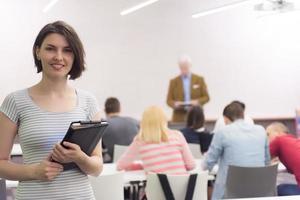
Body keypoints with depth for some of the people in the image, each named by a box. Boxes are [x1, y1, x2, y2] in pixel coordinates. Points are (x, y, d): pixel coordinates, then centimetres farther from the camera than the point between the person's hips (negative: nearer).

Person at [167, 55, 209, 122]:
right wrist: (175, 104, -15)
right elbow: (169, 100, 6)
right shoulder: (173, 81, 8)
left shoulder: (199, 79, 8)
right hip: (179, 118, 0)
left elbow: (206, 97, 7)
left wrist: (198, 102, -12)